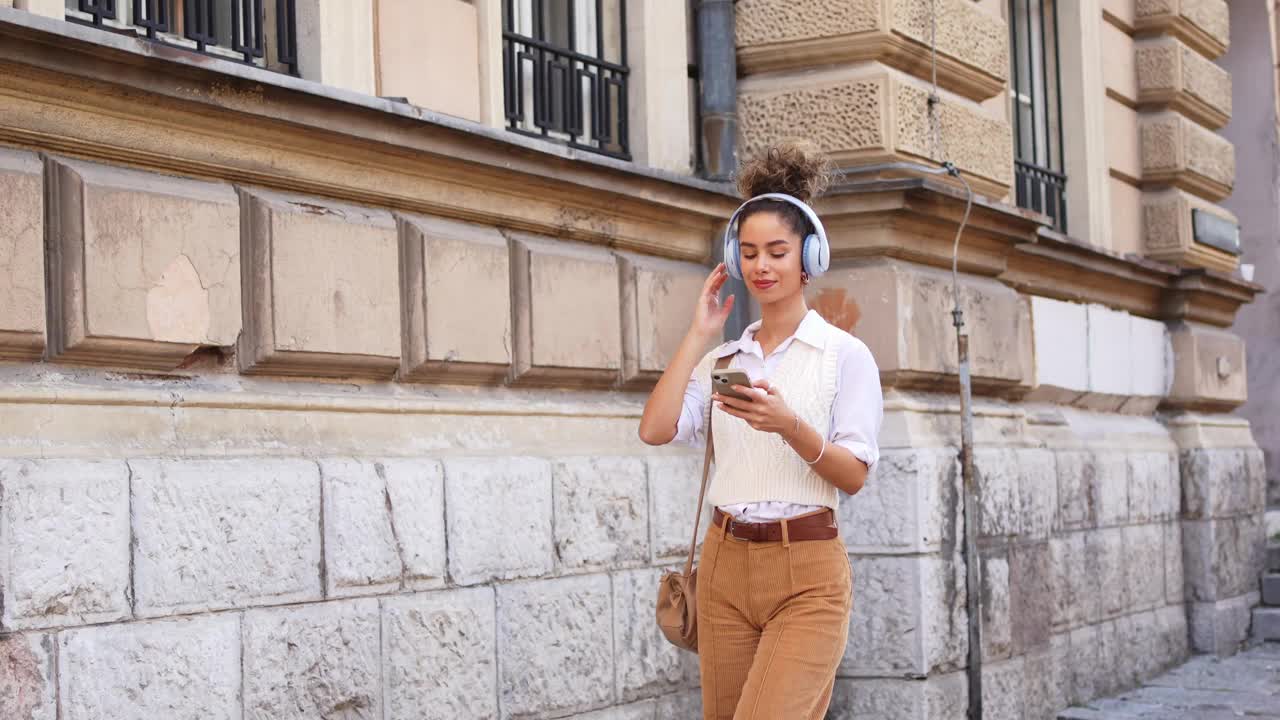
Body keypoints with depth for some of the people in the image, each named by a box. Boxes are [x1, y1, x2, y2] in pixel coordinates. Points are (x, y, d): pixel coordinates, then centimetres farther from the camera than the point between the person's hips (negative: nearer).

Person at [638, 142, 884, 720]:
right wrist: (698, 335, 1)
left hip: (806, 570, -5)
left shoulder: (845, 354, 0)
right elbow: (656, 430, -4)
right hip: (726, 564, 5)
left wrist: (790, 426, -24)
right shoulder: (722, 360, 12)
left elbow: (855, 475, -7)